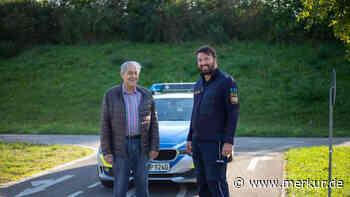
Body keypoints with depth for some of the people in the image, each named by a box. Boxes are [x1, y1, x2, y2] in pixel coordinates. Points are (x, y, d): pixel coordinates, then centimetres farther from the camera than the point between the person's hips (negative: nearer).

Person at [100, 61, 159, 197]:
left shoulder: (146, 95, 3)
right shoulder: (111, 95, -4)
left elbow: (153, 122, 4)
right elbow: (105, 124, -3)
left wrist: (154, 147, -2)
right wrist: (106, 151, -8)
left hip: (141, 146, 2)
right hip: (120, 147, -2)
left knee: (142, 184, 6)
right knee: (120, 186, -1)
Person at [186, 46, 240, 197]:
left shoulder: (226, 81, -7)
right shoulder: (198, 85, 17)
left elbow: (233, 112, -12)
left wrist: (229, 141, -18)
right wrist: (190, 138, 18)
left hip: (215, 142, -7)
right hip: (198, 142, 7)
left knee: (215, 182, -11)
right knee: (202, 184, 9)